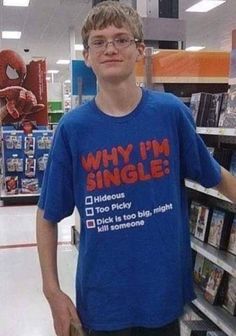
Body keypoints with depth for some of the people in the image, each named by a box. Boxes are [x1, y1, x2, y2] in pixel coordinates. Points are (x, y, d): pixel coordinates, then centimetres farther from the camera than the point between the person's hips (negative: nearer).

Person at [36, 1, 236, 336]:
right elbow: (47, 216, -2)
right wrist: (52, 290, -4)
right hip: (103, 299, -1)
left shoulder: (171, 111, -8)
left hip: (165, 291, 1)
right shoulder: (73, 128, -9)